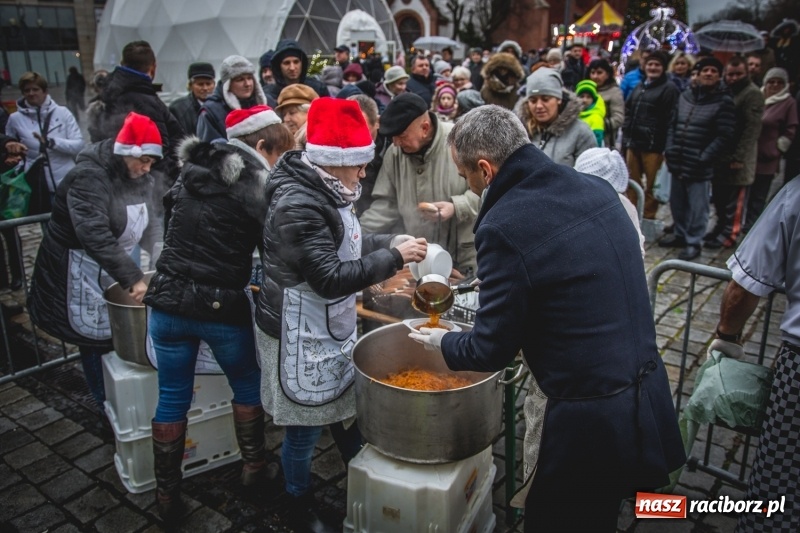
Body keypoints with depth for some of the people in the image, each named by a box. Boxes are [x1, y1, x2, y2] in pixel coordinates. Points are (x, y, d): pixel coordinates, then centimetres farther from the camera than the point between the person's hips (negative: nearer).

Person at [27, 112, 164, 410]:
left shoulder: (139, 178, 1)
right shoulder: (89, 177, -25)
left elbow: (153, 224, -3)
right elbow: (95, 235, -36)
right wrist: (132, 277, -40)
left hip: (115, 268, 7)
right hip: (80, 272, -7)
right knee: (98, 337, 4)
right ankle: (105, 403, 23)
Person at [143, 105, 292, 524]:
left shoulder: (188, 175, 8)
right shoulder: (254, 185, -10)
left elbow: (175, 234, 17)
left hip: (168, 301, 5)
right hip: (222, 307, -4)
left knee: (172, 398, 15)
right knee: (248, 386, 20)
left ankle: (166, 494, 27)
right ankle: (254, 468, 33)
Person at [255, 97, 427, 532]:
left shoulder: (324, 191, 3)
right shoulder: (298, 205, -26)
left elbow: (346, 244, 15)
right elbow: (330, 278, -28)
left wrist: (393, 242, 1)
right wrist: (394, 259, -22)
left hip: (331, 328, 9)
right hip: (301, 335, -9)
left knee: (347, 409, 20)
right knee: (305, 427, 9)